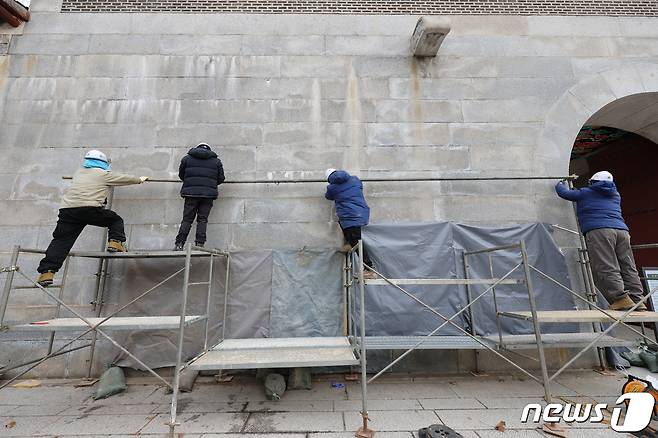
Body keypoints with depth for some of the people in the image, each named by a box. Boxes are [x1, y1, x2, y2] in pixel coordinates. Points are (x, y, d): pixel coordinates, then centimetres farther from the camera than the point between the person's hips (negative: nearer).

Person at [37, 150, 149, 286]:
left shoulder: (79, 172, 27)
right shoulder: (104, 174, 11)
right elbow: (125, 178, 21)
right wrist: (140, 179, 38)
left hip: (68, 209, 5)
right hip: (90, 209, -5)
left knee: (61, 240, 4)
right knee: (116, 220, 18)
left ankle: (47, 271, -3)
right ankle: (115, 242, -2)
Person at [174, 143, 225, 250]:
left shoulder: (187, 158, 12)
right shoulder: (216, 161, 11)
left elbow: (181, 175, 16)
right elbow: (221, 179, 10)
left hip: (191, 193, 0)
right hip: (208, 194, 0)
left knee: (187, 219, 5)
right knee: (202, 219, 4)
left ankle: (179, 244, 0)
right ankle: (200, 244, 0)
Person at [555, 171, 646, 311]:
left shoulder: (585, 193, 11)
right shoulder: (616, 196, 29)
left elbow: (563, 192, 19)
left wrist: (560, 183, 41)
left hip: (599, 231, -7)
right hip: (621, 230, 7)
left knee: (606, 268, -12)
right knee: (628, 267, 3)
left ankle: (621, 298, -21)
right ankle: (637, 301, -1)